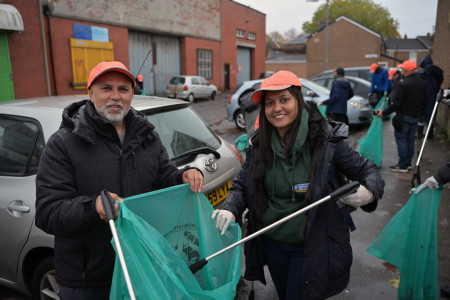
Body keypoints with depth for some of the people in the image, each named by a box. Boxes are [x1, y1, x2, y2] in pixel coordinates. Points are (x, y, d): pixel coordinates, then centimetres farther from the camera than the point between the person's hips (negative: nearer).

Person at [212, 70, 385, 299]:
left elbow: (366, 170, -7)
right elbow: (241, 185, 2)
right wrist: (230, 210, -18)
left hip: (312, 247, -4)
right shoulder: (259, 145, -5)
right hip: (271, 244, 4)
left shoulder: (325, 139, -15)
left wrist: (368, 193, -29)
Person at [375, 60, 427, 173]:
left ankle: (402, 165, 2)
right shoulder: (423, 83, 7)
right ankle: (408, 163, 22)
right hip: (416, 117, 8)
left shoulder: (403, 84, -19)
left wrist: (384, 113, -14)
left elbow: (396, 104, -22)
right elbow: (424, 101, 14)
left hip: (404, 117, -8)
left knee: (401, 139, 0)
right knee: (410, 139, 15)